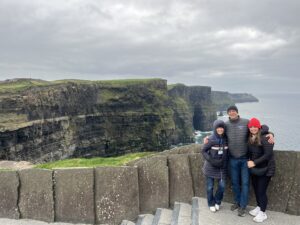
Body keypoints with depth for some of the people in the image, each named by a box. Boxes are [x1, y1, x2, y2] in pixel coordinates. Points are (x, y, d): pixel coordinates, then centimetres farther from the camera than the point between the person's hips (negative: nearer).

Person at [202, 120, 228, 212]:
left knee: (222, 186, 3)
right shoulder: (211, 139, -15)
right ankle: (211, 204, 28)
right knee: (210, 187, 7)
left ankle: (217, 202, 28)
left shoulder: (226, 139, -5)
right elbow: (203, 151, -9)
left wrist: (224, 161, -5)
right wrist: (211, 160, -18)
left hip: (222, 167, 3)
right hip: (211, 166, -2)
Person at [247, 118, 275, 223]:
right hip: (254, 169, 6)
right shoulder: (249, 139, 3)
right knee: (256, 189, 15)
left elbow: (268, 154, -23)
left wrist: (254, 162, -23)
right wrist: (249, 161, -5)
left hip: (265, 169, -6)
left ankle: (263, 213, 15)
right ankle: (258, 207, 35)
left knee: (261, 191, 0)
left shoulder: (264, 138, -19)